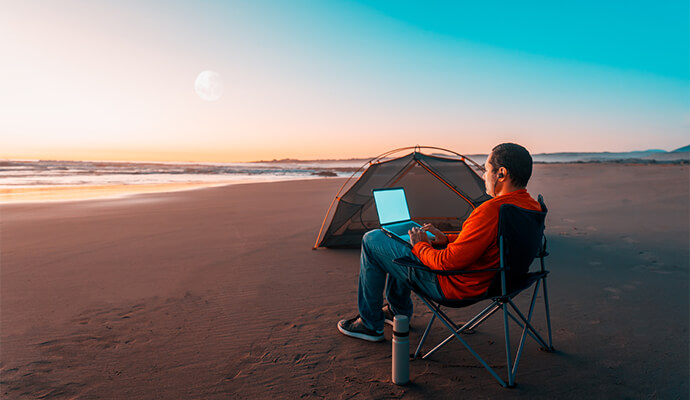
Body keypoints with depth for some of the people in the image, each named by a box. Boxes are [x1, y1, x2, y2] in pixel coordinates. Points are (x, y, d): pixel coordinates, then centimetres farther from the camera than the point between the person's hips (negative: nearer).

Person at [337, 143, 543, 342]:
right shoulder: (533, 207, 0)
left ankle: (370, 324, 14)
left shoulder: (491, 211, -31)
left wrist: (420, 246, -9)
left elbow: (448, 263, -28)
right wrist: (447, 239, 9)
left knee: (372, 240, 0)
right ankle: (399, 310, 37)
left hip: (454, 285, -10)